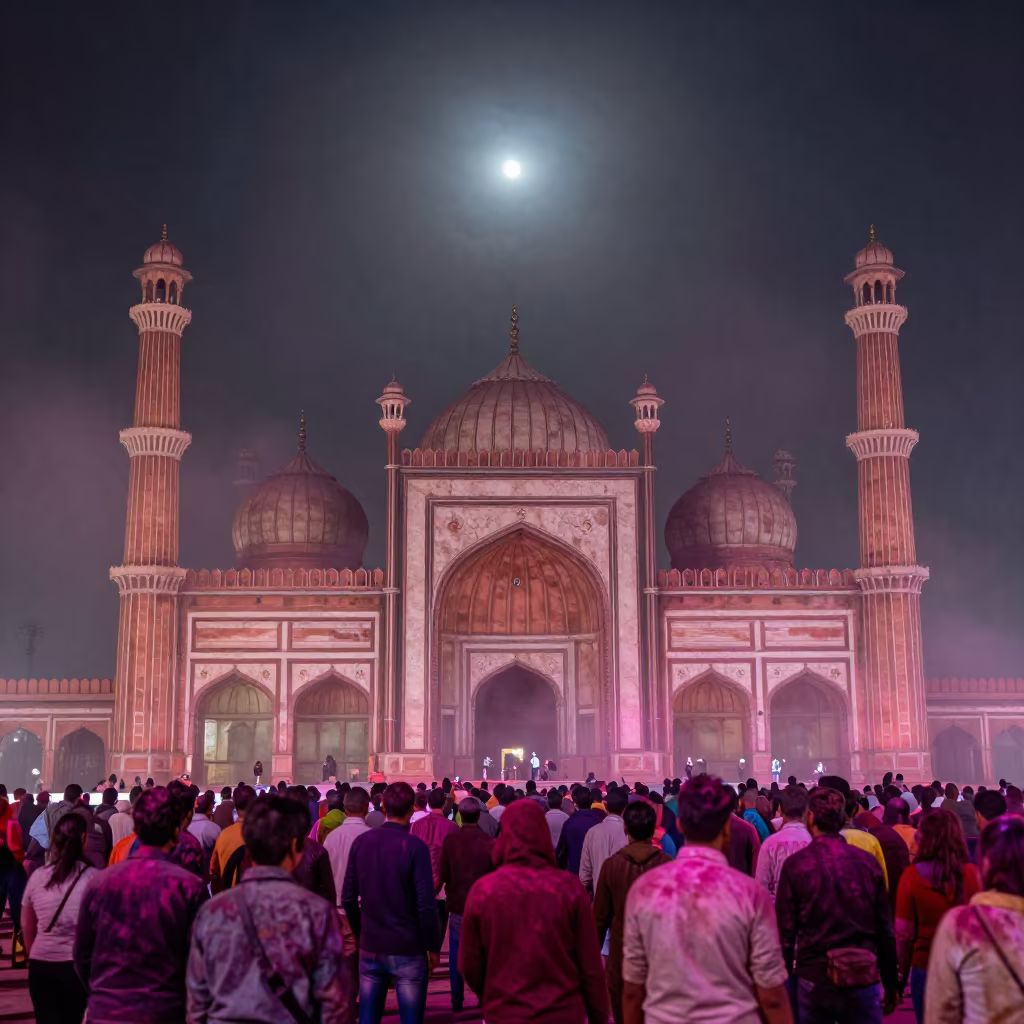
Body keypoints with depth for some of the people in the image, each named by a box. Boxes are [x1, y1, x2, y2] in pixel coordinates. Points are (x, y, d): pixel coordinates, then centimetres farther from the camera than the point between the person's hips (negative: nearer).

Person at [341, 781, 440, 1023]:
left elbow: (348, 897, 4)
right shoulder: (415, 846, -13)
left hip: (370, 948, 4)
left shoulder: (361, 842, 0)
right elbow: (425, 904, -15)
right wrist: (433, 946, -4)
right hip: (408, 950, -4)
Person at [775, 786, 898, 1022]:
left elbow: (785, 930, -6)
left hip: (815, 979, -2)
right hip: (864, 980, 2)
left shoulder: (796, 864, -7)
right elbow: (885, 928, 4)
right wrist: (891, 984, 14)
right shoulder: (868, 862, 0)